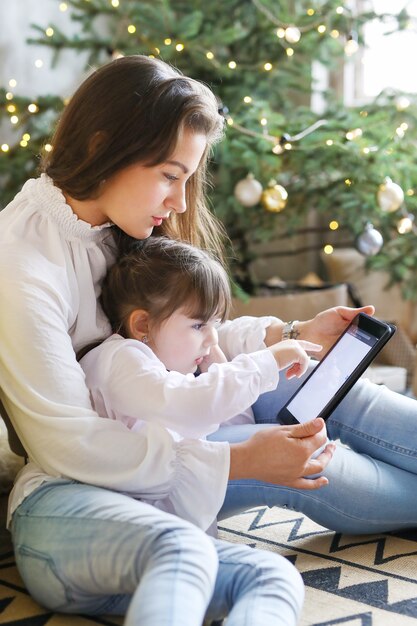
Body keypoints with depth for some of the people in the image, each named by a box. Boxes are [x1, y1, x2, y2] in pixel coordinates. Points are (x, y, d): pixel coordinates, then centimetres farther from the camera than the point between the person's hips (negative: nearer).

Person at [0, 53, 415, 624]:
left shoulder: (119, 230, 3)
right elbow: (70, 444, -25)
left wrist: (294, 335, 0)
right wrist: (239, 459, -24)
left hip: (151, 443, 8)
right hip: (62, 488, -7)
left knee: (305, 386, -6)